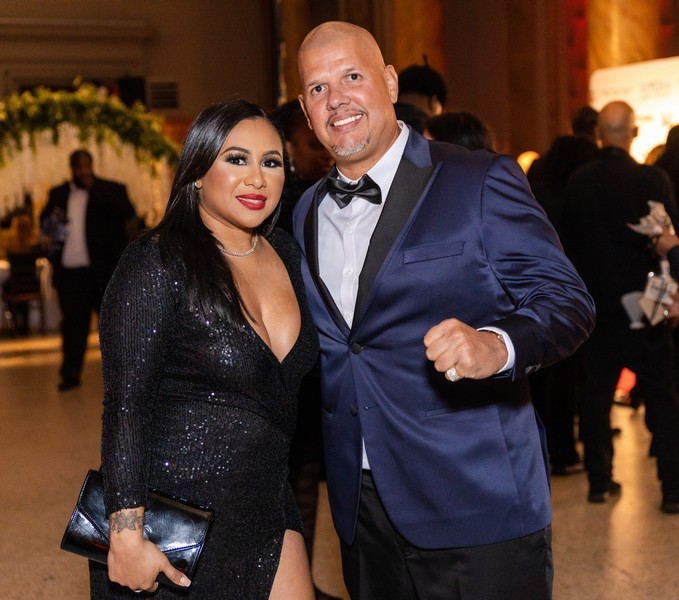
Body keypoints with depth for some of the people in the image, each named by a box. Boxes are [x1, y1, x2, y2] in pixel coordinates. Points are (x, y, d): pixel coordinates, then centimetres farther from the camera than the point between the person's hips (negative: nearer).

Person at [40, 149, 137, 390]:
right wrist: (51, 224, -6)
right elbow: (44, 223, 19)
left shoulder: (111, 190, 2)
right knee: (73, 324, 8)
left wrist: (94, 190, -15)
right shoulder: (58, 194, 13)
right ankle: (70, 373, 14)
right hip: (69, 271, 3)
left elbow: (128, 213, -14)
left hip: (103, 270, -3)